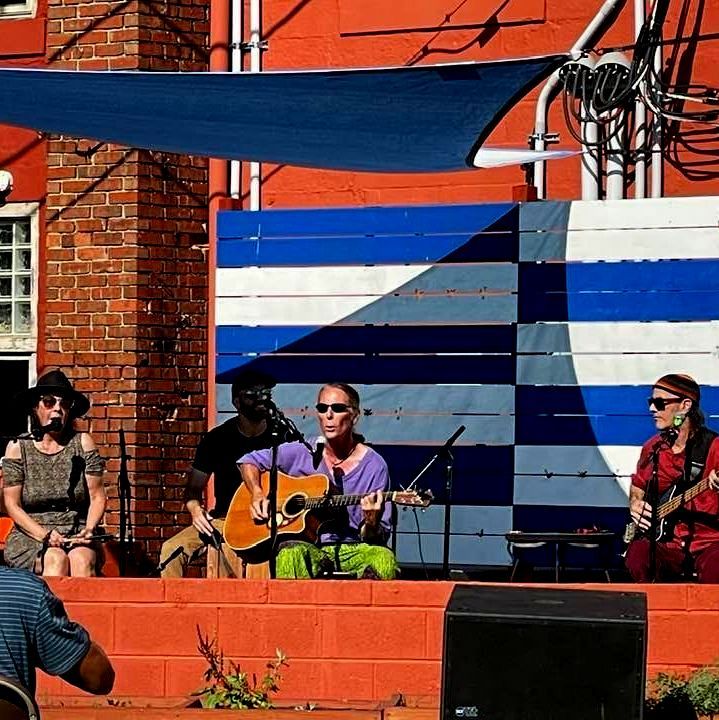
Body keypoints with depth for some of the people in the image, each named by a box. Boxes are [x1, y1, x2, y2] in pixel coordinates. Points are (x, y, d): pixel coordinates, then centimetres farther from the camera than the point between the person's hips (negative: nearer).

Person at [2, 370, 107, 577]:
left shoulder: (82, 443, 10)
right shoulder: (17, 448, 6)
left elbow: (97, 496, 7)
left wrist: (88, 530, -13)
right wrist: (45, 536, -14)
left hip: (76, 534, 1)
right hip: (29, 535, -1)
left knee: (82, 560, -32)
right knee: (56, 560, -33)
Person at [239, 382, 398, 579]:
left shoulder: (374, 465, 2)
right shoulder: (301, 453, 8)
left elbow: (378, 539, 2)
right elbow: (249, 461, 21)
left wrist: (371, 523, -22)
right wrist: (258, 494, 2)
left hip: (352, 550, 0)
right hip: (308, 547, 1)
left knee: (384, 559, -35)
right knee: (291, 552, -37)